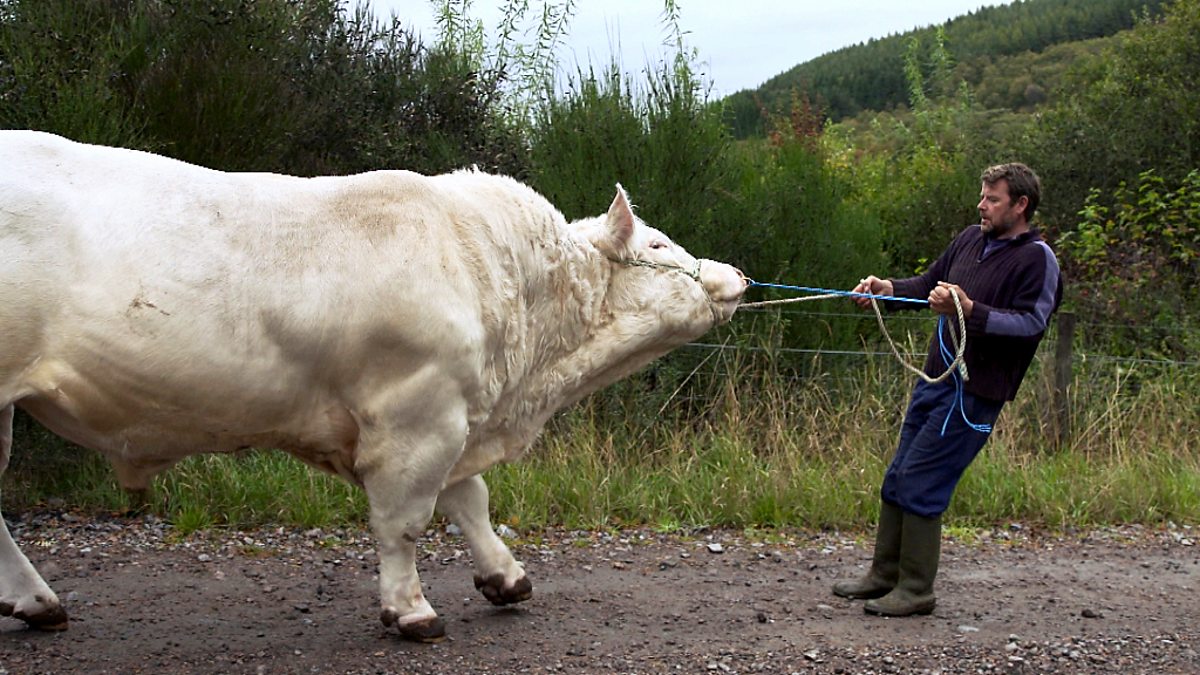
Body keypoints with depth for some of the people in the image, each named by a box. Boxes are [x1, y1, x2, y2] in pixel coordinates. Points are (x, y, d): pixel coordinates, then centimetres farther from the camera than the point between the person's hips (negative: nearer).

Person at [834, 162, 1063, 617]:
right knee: (896, 481, 12)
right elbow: (928, 284, 21)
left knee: (919, 485, -8)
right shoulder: (971, 240, 13)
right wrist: (890, 289, 3)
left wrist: (971, 311, -30)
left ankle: (916, 590, 3)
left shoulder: (1038, 259, -9)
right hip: (935, 378, 8)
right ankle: (885, 574, 24)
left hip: (974, 391, -8)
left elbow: (1032, 323, -19)